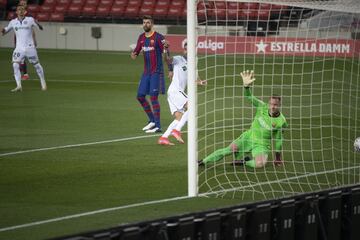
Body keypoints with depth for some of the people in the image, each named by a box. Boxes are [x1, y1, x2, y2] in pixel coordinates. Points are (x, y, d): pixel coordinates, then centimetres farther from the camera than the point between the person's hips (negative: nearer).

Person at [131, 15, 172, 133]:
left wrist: (170, 70, -23)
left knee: (153, 97, -11)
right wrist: (134, 54, -5)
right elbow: (137, 49, 21)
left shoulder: (158, 37, -10)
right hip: (146, 72, 7)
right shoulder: (141, 37, 11)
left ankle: (157, 126, -9)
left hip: (156, 72, -7)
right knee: (140, 96, 6)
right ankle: (152, 120, 21)